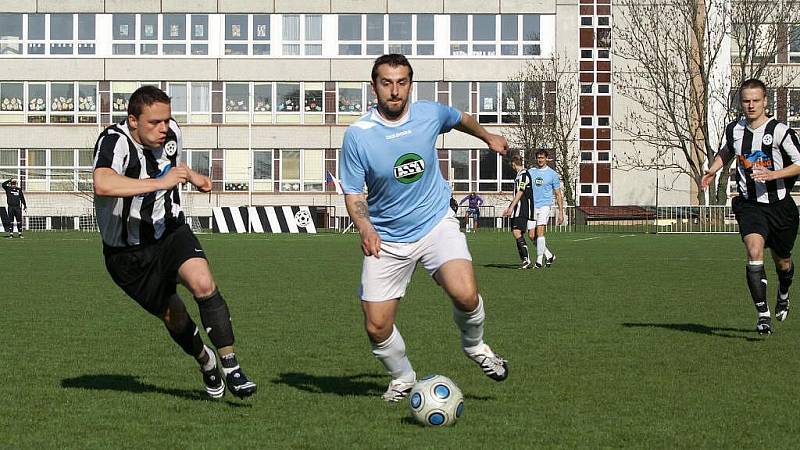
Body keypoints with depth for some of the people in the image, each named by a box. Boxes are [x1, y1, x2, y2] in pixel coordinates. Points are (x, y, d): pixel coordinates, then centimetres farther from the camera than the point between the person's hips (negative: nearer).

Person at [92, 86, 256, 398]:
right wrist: (160, 182, -46)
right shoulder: (114, 141, -26)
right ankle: (205, 361, 40)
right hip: (128, 253, -3)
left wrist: (191, 175, 16)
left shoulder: (171, 133, -5)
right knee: (174, 317, 8)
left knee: (203, 283, -25)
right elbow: (103, 184, -48)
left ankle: (230, 366, -17)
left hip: (170, 232, 3)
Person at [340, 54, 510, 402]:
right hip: (386, 239, 0)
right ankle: (403, 378, 28)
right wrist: (364, 227, -26)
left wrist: (488, 137, 36)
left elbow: (461, 119, 19)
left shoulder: (430, 114, -6)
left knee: (465, 295, -25)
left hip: (436, 223, 0)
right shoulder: (357, 135, -13)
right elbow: (353, 194, -7)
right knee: (376, 327, -3)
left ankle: (475, 346, 8)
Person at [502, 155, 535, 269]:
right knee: (517, 233, 8)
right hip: (517, 211, 10)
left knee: (517, 232, -18)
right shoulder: (519, 175, 20)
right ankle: (525, 260, 9)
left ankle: (526, 259, -21)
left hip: (522, 209, -10)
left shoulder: (524, 174, -11)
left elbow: (520, 193, -17)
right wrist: (509, 208, 29)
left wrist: (511, 207, -19)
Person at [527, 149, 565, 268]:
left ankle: (539, 259, -12)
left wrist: (561, 212, 1)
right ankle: (549, 255, 16)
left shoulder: (553, 174, 2)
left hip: (544, 206, -4)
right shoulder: (530, 172, 11)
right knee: (532, 235, -1)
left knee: (540, 231, -18)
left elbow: (558, 195, 5)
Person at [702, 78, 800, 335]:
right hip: (749, 205, 1)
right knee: (754, 252, -22)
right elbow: (725, 153, 23)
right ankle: (762, 314, -22)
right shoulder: (734, 129, 1)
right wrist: (712, 172, 5)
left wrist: (772, 174, -22)